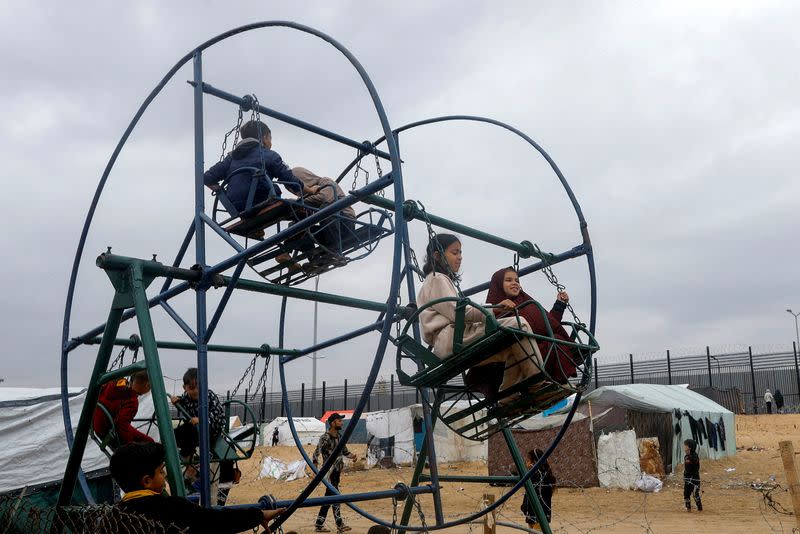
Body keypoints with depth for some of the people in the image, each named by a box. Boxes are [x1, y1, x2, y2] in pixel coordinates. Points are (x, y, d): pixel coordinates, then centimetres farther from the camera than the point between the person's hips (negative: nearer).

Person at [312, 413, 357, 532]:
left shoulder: (339, 437, 12)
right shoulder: (325, 438, -14)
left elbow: (344, 451, 20)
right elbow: (316, 454, -20)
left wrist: (351, 456, -1)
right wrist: (315, 464, -37)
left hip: (337, 471, 8)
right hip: (330, 471, -8)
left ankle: (319, 525, 16)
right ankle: (339, 525, -1)